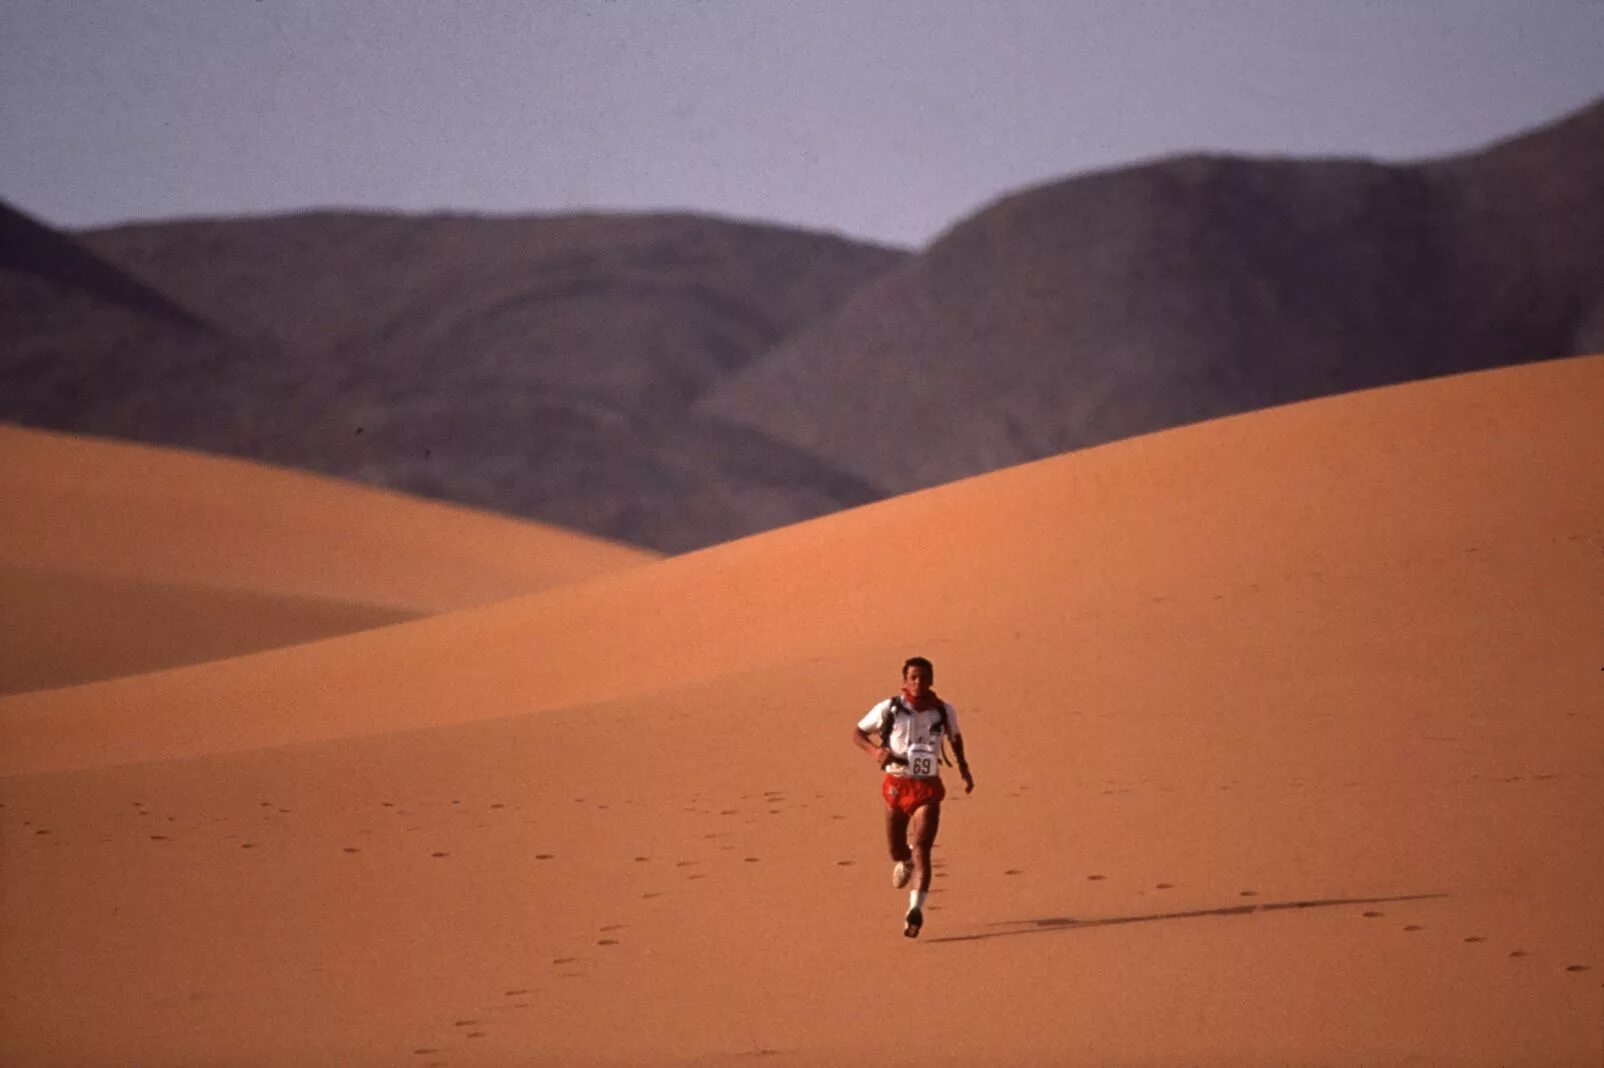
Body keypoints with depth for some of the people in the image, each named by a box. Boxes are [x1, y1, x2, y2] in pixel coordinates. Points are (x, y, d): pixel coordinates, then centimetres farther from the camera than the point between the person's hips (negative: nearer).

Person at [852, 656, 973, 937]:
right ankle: (903, 862, 52)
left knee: (921, 850, -16)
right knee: (898, 851, 13)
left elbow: (955, 736, 20)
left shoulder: (944, 711, -2)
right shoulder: (889, 709, -8)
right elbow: (858, 733, 1)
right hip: (897, 786, 1)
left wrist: (964, 768, 13)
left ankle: (915, 910, -23)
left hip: (928, 790, -1)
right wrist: (875, 750, -18)